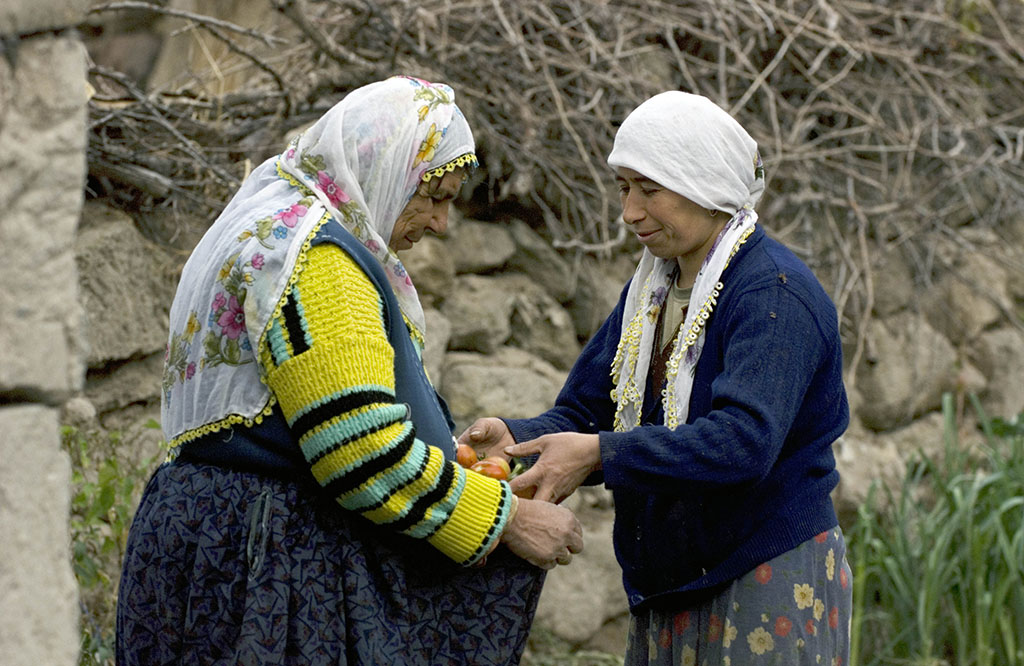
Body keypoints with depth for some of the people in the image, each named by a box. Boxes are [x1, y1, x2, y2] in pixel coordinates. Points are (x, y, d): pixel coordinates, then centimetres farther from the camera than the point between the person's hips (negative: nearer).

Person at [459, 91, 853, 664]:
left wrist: (600, 454, -34)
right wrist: (515, 439, -12)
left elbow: (744, 442, -29)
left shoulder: (775, 294, -16)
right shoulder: (651, 290, 11)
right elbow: (585, 408, 9)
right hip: (664, 593, 7)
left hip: (770, 589, -7)